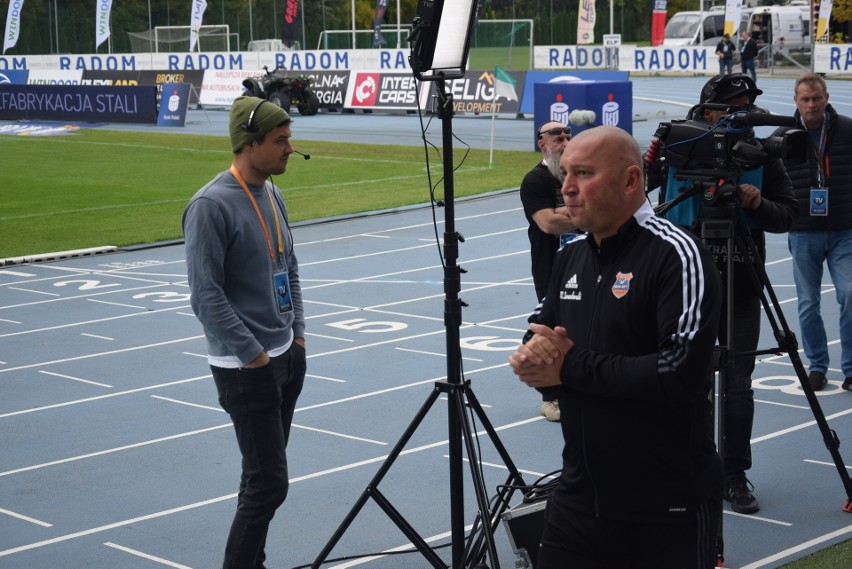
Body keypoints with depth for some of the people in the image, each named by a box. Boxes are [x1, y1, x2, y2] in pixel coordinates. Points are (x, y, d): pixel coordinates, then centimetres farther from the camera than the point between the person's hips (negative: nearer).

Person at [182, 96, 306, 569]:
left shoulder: (273, 195, 9)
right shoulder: (212, 205, -17)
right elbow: (206, 295, -19)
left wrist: (298, 334, 11)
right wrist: (255, 355, -16)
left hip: (288, 357, 8)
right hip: (245, 368, -8)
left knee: (263, 476, 14)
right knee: (269, 483, -8)